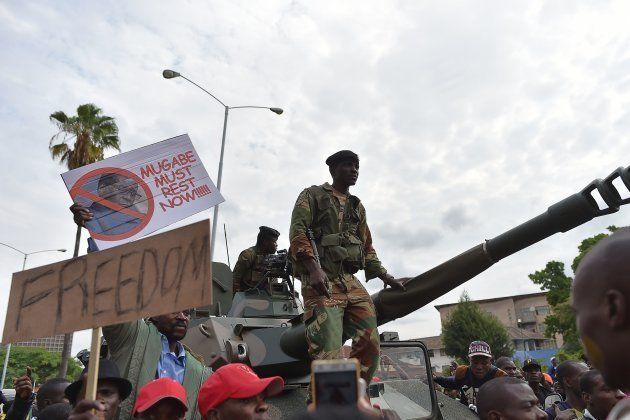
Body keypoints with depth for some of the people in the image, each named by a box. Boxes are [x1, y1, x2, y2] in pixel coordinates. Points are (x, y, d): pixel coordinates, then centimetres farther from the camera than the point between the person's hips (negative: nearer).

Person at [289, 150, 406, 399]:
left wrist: (386, 278, 17)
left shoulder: (357, 207, 25)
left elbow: (367, 248, 27)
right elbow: (297, 232, -6)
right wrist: (313, 268, -19)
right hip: (321, 282, -6)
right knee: (329, 352, -16)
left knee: (370, 345, -2)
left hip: (351, 282, 6)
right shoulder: (313, 195, 7)